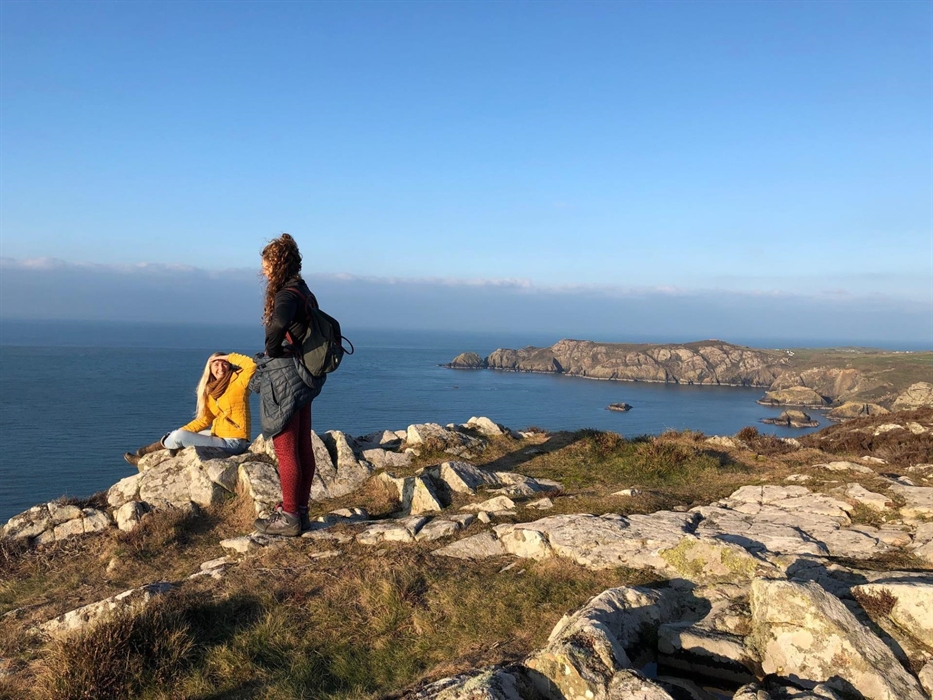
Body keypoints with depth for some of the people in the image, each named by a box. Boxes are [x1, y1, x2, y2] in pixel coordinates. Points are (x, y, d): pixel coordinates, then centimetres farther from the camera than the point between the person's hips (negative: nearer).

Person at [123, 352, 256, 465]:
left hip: (233, 443, -8)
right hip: (219, 437, 8)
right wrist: (183, 430, -1)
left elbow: (252, 364, -26)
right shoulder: (210, 390, 13)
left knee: (179, 436, -11)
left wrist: (228, 357, -13)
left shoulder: (237, 381, -8)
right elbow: (204, 419, 12)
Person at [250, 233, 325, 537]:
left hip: (283, 380, -10)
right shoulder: (305, 293, 11)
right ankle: (301, 510, 25)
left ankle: (289, 518, 9)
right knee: (303, 448, 13)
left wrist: (272, 349, -22)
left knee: (286, 452, -1)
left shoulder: (286, 295, -18)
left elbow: (278, 323, -40)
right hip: (303, 380, 10)